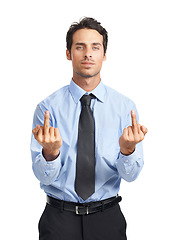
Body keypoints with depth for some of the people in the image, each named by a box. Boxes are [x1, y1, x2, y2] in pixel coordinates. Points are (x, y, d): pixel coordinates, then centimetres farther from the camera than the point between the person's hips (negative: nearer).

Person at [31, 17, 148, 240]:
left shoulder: (125, 106, -4)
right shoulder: (48, 107, -8)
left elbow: (131, 175, -7)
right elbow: (44, 176, -10)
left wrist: (128, 149, -28)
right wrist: (50, 152, -31)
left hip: (107, 220, 1)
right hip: (59, 218, -1)